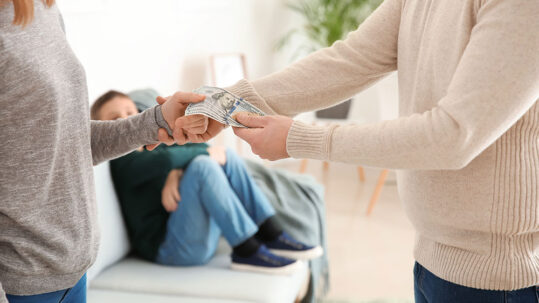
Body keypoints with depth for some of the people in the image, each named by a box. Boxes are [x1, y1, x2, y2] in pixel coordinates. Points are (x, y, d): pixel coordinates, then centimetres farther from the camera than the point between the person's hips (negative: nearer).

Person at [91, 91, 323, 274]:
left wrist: (177, 173, -14)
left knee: (228, 157, 3)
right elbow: (167, 160, -24)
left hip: (205, 236, 8)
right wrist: (206, 152, -9)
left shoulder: (153, 147, 22)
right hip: (169, 247, -8)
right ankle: (247, 251, -24)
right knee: (203, 164, -24)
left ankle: (271, 236, -6)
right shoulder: (123, 161, -4)